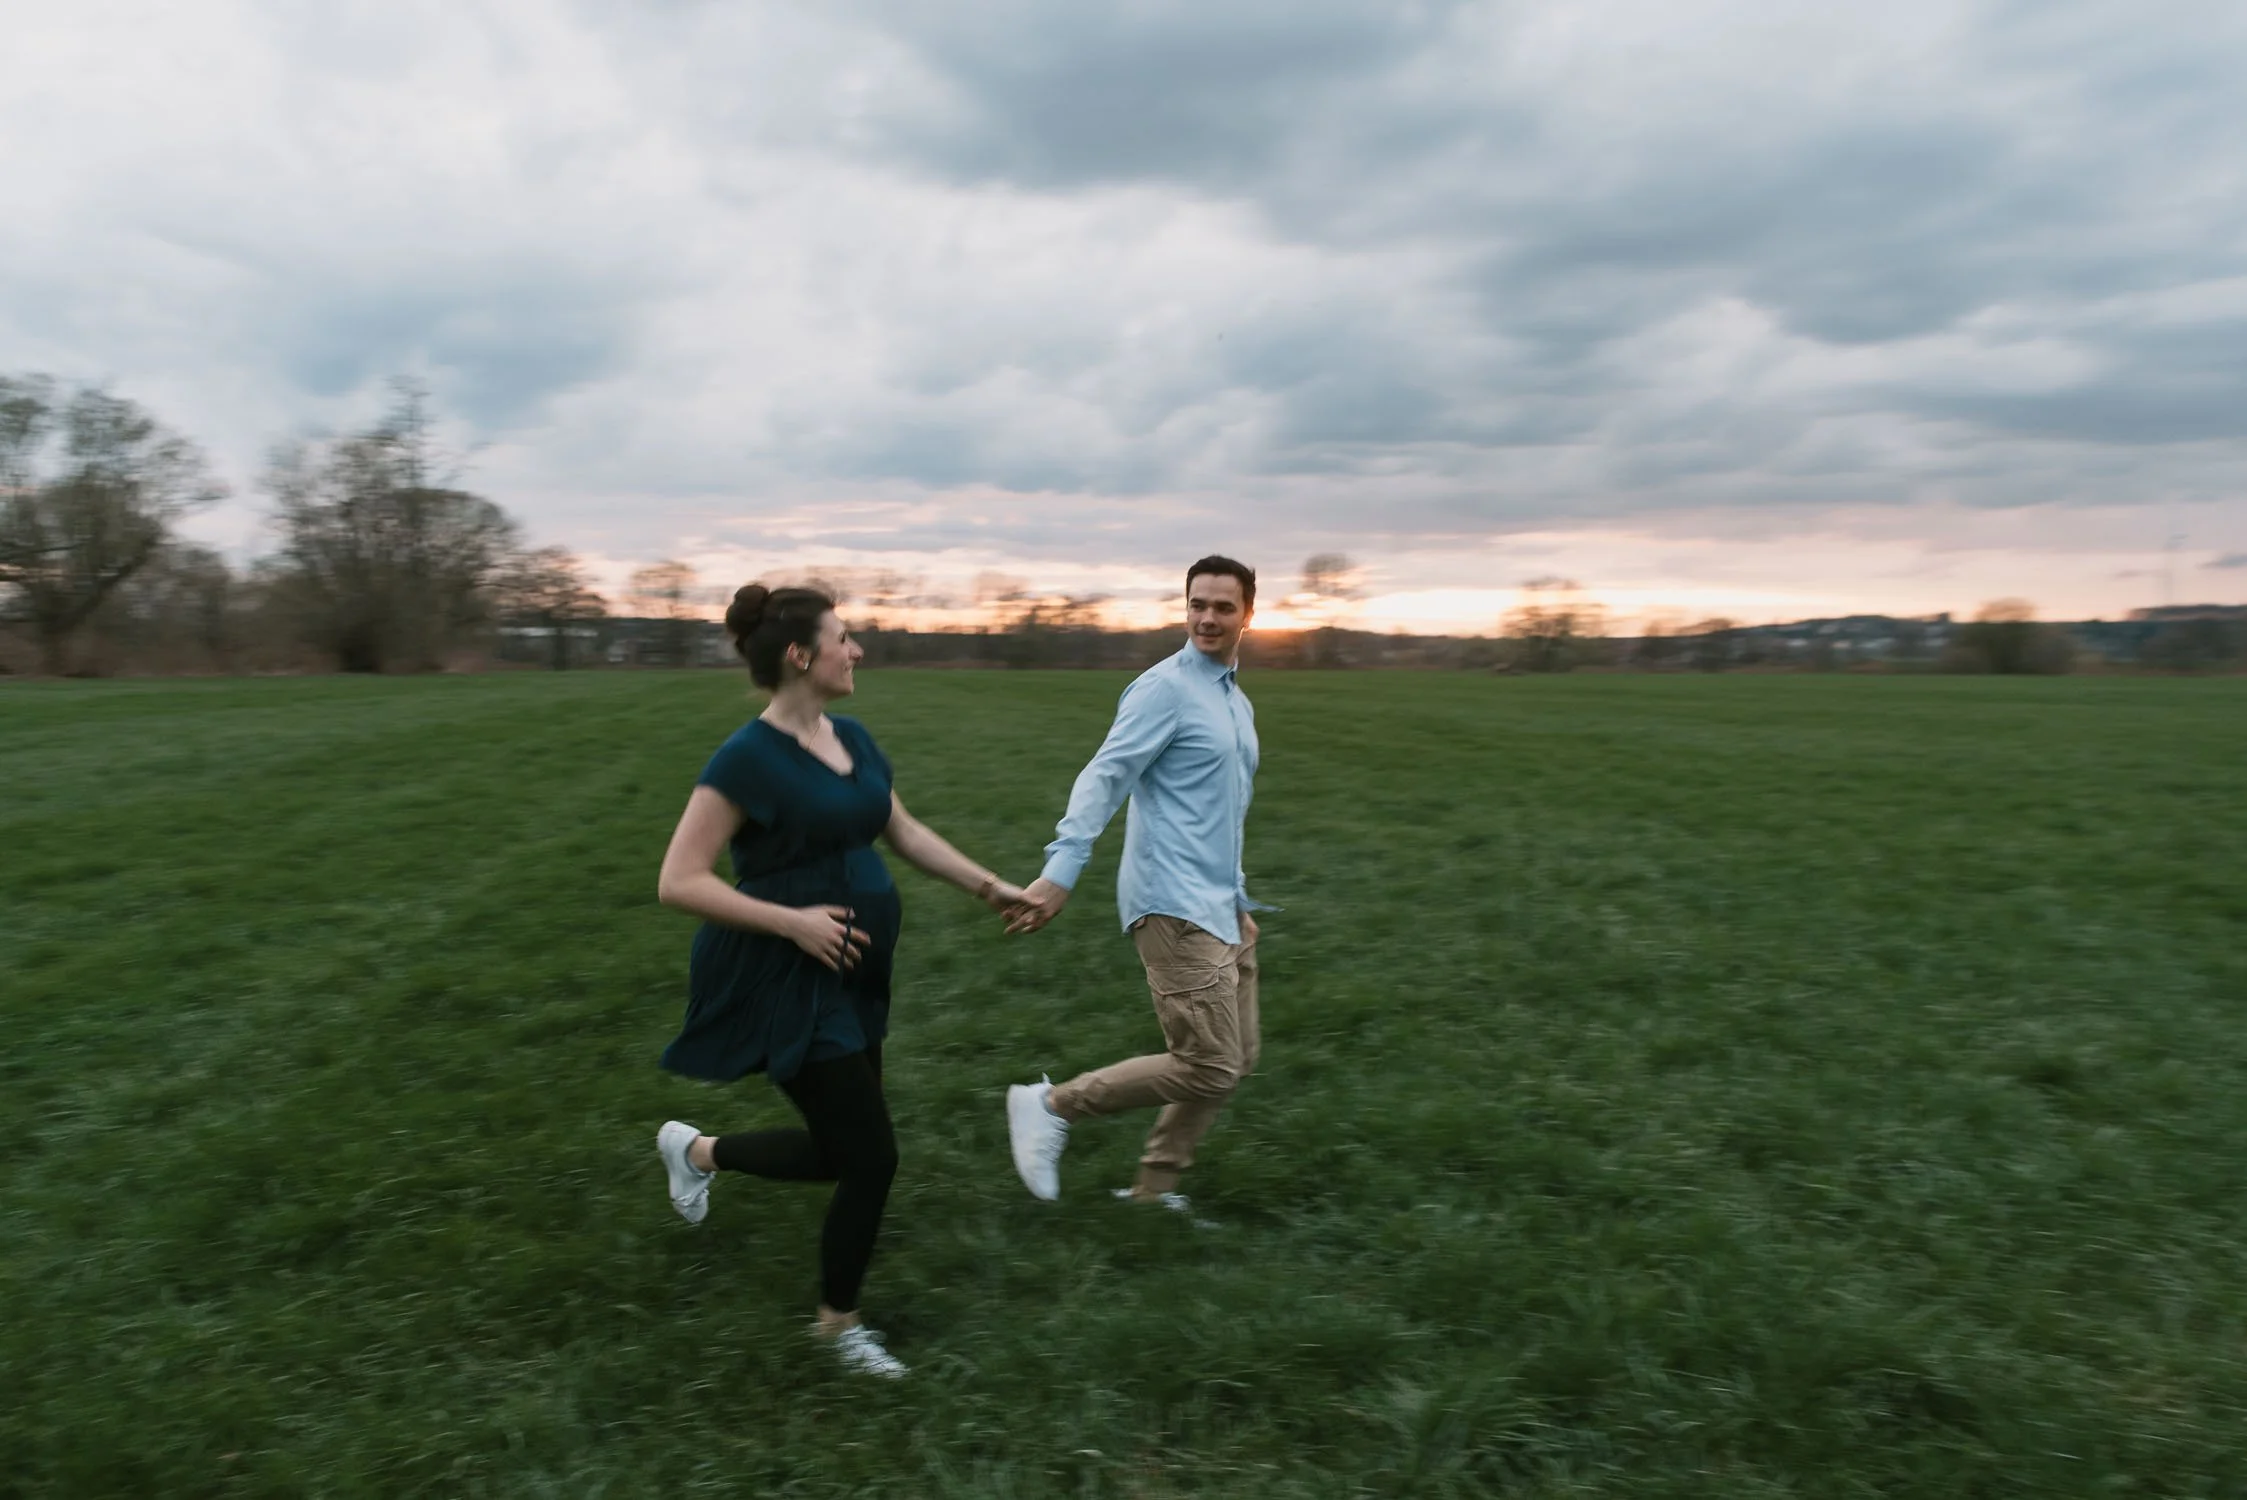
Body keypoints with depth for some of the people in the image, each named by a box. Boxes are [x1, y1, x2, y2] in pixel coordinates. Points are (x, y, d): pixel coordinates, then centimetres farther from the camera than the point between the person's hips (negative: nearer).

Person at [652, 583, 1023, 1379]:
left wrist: (989, 885, 9)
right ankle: (839, 1322, 26)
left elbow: (906, 832, 17)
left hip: (853, 974, 8)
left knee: (841, 1152, 15)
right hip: (787, 982, -8)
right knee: (872, 1159, -1)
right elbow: (679, 881, -19)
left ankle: (696, 1149, 40)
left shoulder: (851, 738, 7)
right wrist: (794, 921, -22)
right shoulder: (749, 757, -17)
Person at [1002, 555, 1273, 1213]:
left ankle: (1152, 1188, 23)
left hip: (1222, 905, 9)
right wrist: (1059, 873, -31)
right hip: (1176, 908, -9)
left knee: (1235, 1061, 11)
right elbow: (1102, 779, -20)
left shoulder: (1239, 702, 17)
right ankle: (1052, 1105, 2)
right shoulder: (1165, 688, -10)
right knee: (1209, 1067, -11)